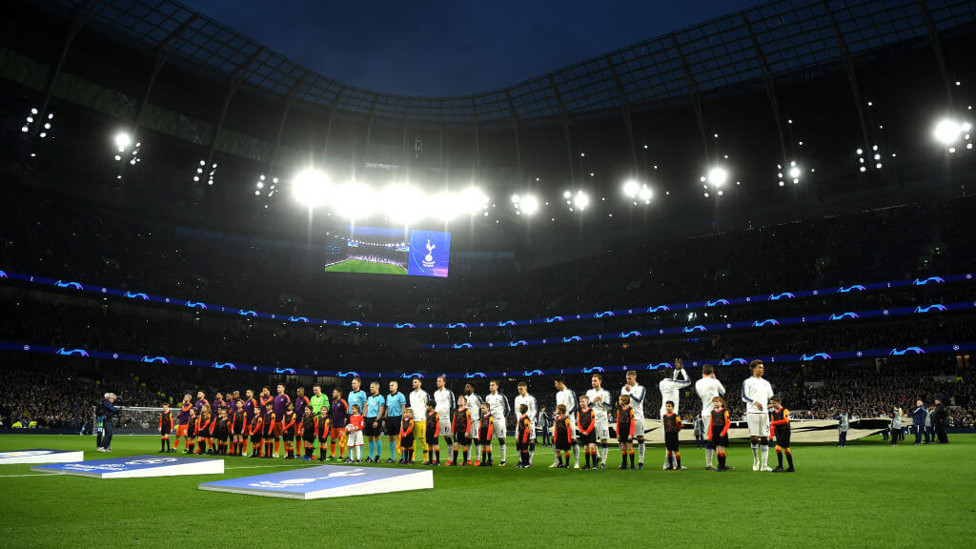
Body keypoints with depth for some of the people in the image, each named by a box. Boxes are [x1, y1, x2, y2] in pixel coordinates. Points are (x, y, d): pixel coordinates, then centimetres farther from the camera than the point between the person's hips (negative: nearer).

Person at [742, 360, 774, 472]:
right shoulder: (747, 381, 3)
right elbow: (744, 397, -8)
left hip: (764, 412, 5)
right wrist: (755, 402, -25)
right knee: (754, 437, -7)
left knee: (765, 438, 0)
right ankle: (756, 460, 12)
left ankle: (764, 464, 2)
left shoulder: (766, 383, 20)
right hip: (752, 412, -5)